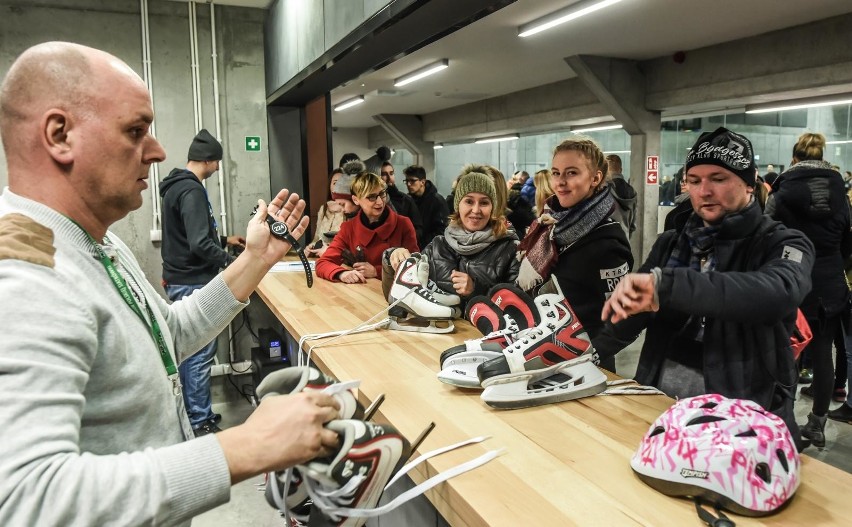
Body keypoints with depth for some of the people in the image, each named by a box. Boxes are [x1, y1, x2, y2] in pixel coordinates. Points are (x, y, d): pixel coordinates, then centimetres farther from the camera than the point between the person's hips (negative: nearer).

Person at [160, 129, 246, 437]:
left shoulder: (176, 185, 14)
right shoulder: (191, 190, -18)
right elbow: (200, 244, -26)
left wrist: (224, 240, 31)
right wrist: (235, 265, -17)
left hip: (179, 280, 11)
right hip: (193, 283, -11)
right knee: (200, 353, -3)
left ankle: (191, 413, 30)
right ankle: (201, 423, 7)